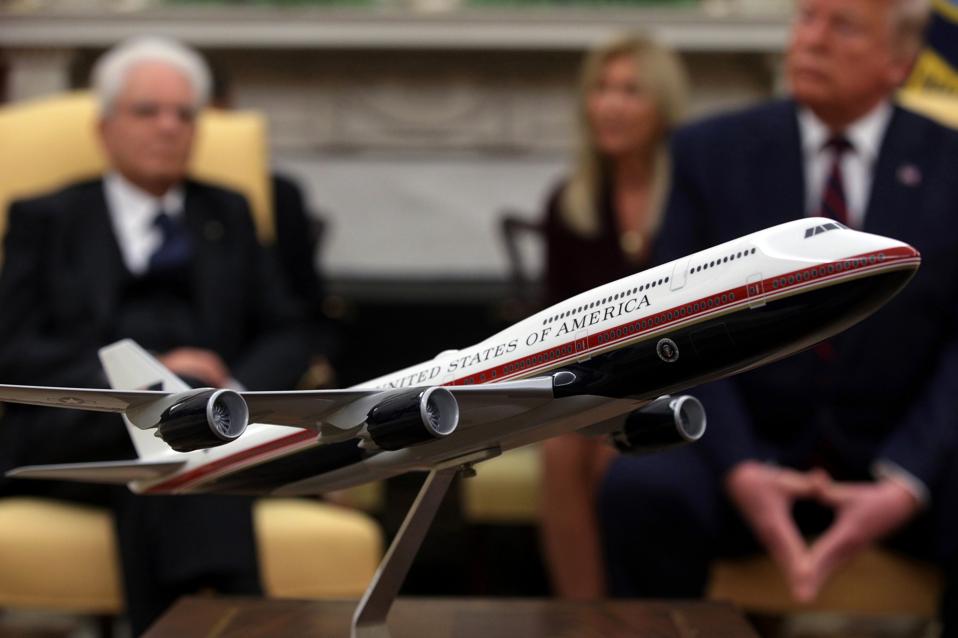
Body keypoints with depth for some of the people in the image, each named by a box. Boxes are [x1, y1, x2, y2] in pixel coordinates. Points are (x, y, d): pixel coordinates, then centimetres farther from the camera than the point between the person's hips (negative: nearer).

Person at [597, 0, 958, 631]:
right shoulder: (711, 152, 3)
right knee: (639, 486, -31)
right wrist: (738, 471, -18)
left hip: (905, 449, 0)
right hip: (749, 445, 0)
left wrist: (906, 482, -18)